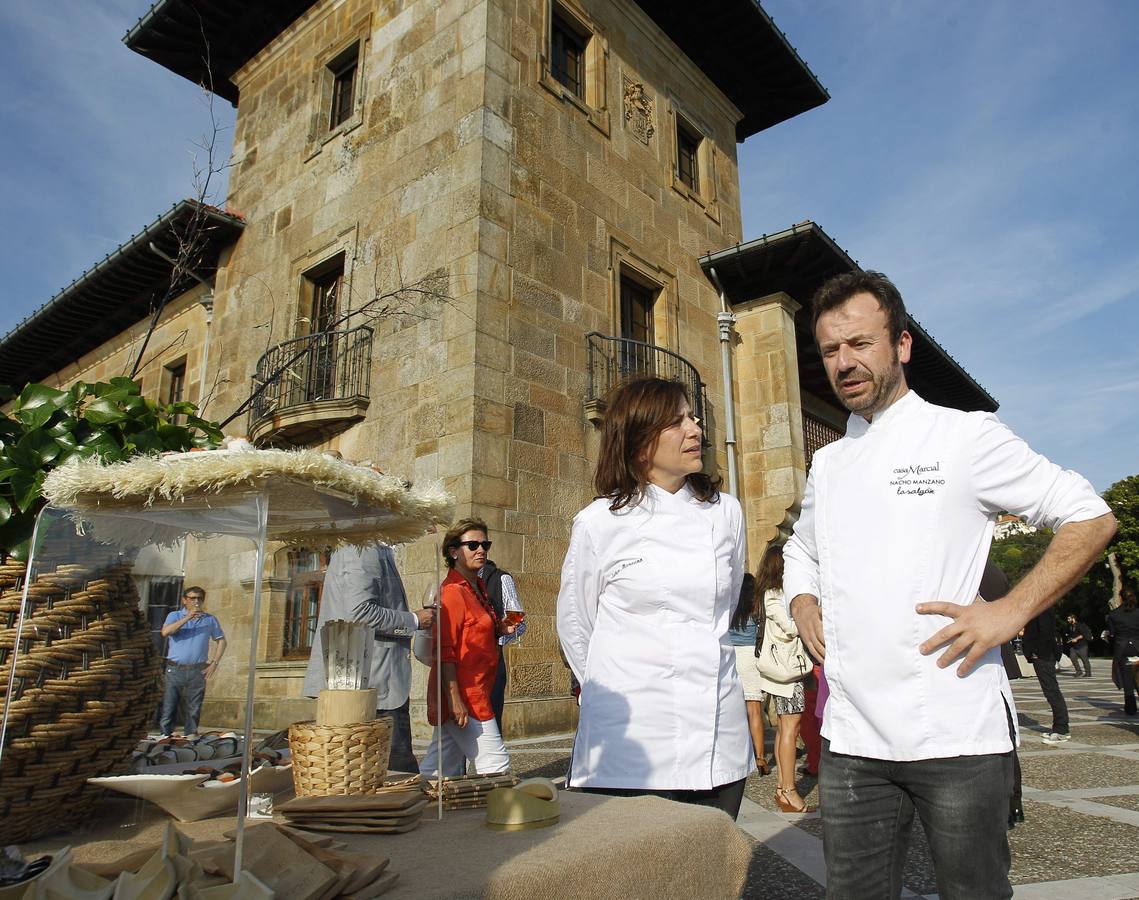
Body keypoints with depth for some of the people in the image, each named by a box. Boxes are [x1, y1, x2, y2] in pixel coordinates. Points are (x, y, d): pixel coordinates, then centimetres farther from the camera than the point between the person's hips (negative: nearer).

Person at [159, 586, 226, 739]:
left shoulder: (210, 620, 9)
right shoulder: (175, 616, 6)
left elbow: (221, 641, 13)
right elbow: (165, 632, -13)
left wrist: (214, 663, 3)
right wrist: (188, 617, -19)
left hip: (198, 671, 1)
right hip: (175, 669, -1)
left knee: (194, 707, 5)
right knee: (168, 705, -1)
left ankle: (190, 735, 13)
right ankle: (165, 735, 8)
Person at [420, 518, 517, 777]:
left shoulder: (477, 587, 15)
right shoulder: (453, 591, -14)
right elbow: (445, 650, -19)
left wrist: (500, 630, 8)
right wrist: (454, 698, -22)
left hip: (473, 693, 9)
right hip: (463, 696, -9)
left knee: (442, 768, 14)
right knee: (496, 765, -5)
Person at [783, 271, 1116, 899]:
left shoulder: (964, 435, -3)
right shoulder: (827, 462, 13)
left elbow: (1090, 519, -1)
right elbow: (799, 550, 27)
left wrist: (1011, 612, -12)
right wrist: (802, 601, 7)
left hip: (956, 731, -4)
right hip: (850, 735, 5)